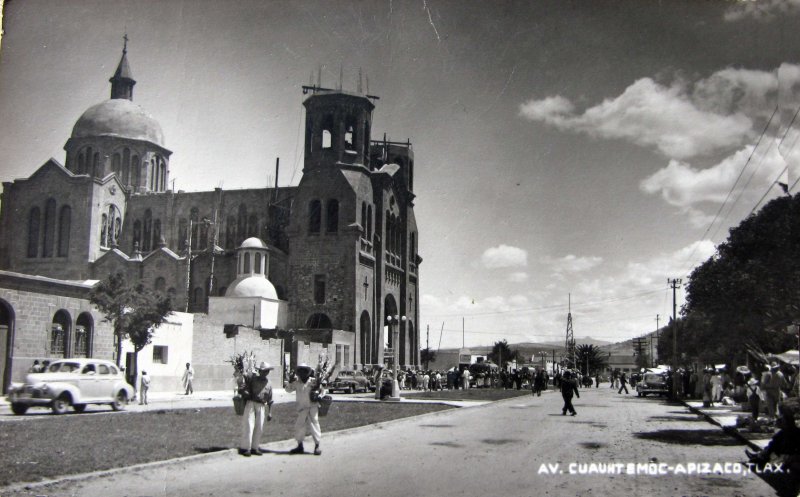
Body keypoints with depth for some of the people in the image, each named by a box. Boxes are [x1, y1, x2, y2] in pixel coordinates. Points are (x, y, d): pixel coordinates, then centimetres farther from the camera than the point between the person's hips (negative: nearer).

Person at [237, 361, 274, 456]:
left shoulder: (268, 384, 13)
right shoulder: (252, 376, 3)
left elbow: (270, 400, 15)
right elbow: (240, 378, -5)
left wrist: (269, 413, 10)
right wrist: (242, 388, -19)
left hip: (261, 406, 4)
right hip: (250, 403, -4)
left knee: (259, 427, 5)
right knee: (248, 426, -8)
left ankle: (254, 448, 17)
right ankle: (244, 448, -4)